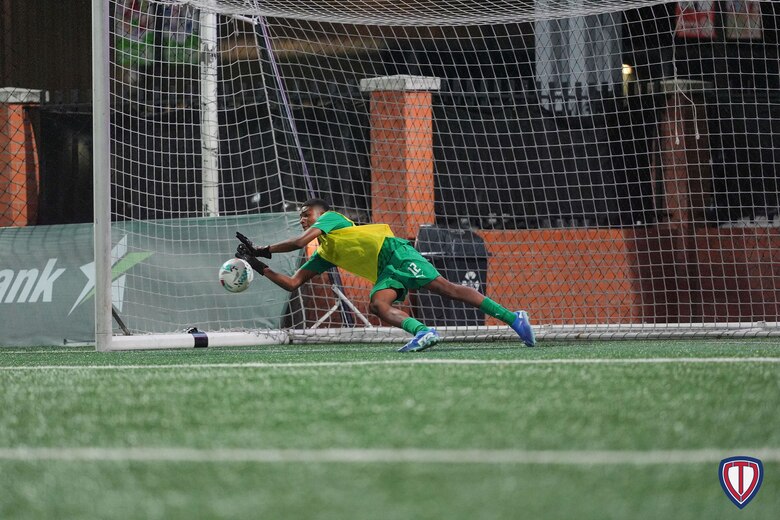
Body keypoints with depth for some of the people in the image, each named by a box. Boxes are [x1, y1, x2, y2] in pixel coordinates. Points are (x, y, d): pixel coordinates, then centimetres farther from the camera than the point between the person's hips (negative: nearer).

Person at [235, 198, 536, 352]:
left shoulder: (330, 219, 6)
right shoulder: (324, 256, 27)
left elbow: (302, 241, -11)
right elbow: (292, 283, 25)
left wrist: (263, 251, -3)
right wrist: (260, 267, 17)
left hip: (394, 253, -8)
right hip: (384, 275, 8)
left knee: (445, 288, -18)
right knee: (377, 305, -23)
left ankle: (513, 318, -23)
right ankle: (422, 333, -40)